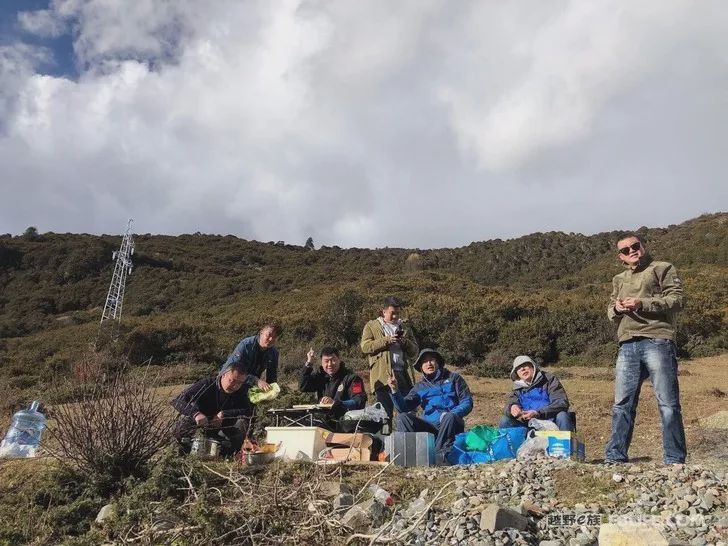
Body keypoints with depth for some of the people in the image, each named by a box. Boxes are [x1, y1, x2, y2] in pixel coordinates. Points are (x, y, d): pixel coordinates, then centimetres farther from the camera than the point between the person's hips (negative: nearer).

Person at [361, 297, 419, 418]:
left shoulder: (404, 328, 22)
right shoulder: (371, 326, 10)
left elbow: (414, 352, 18)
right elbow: (365, 347, -4)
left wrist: (406, 342, -3)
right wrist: (386, 341, -12)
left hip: (403, 373, 4)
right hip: (383, 375, -3)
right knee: (385, 414, -2)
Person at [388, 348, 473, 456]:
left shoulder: (452, 378, 10)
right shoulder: (420, 387, 16)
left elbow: (467, 402, 1)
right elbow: (403, 407, 3)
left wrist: (451, 414, -17)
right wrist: (395, 390, -15)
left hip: (451, 426, -3)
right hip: (430, 426, 3)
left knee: (450, 417, -35)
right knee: (402, 417, -19)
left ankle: (439, 453, -38)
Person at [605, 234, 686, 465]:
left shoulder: (662, 269, 8)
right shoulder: (619, 280, 25)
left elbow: (676, 299, -3)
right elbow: (610, 310, 21)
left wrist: (642, 304, -14)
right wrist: (616, 309, -3)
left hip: (657, 341, -5)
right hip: (627, 346, 5)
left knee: (668, 404, -2)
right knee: (622, 404, 4)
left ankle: (674, 460, 6)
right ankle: (615, 457, 10)